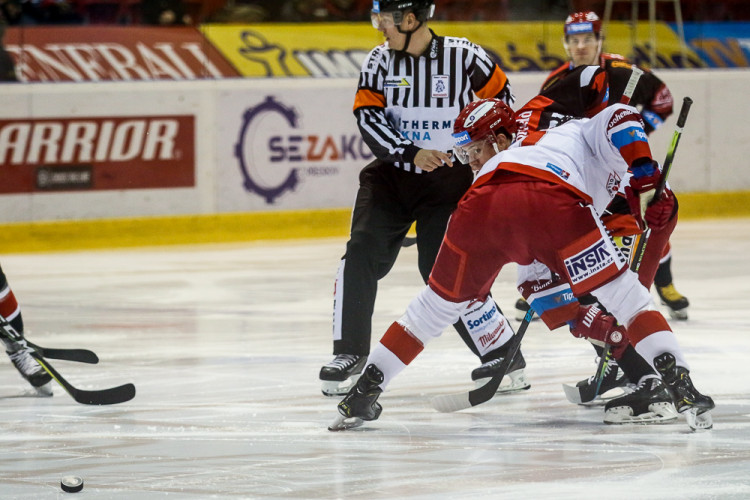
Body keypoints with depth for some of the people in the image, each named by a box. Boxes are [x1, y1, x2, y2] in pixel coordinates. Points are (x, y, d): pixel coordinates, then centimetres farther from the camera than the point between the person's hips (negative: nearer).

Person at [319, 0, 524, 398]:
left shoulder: (464, 57, -11)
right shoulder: (379, 61, -3)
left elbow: (498, 97, 4)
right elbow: (369, 118, -9)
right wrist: (411, 154, -21)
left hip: (451, 178, -3)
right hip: (392, 172, 4)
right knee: (362, 253, -13)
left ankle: (504, 356, 1)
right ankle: (349, 354, -1)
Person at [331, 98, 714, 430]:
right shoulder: (583, 134, 38)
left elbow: (539, 278, 45)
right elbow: (620, 120, 11)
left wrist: (584, 318, 43)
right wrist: (645, 175, 5)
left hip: (482, 207, 4)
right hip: (553, 202, -4)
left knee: (440, 303, 26)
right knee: (622, 291, 11)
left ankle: (364, 391, 28)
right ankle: (678, 383, -1)